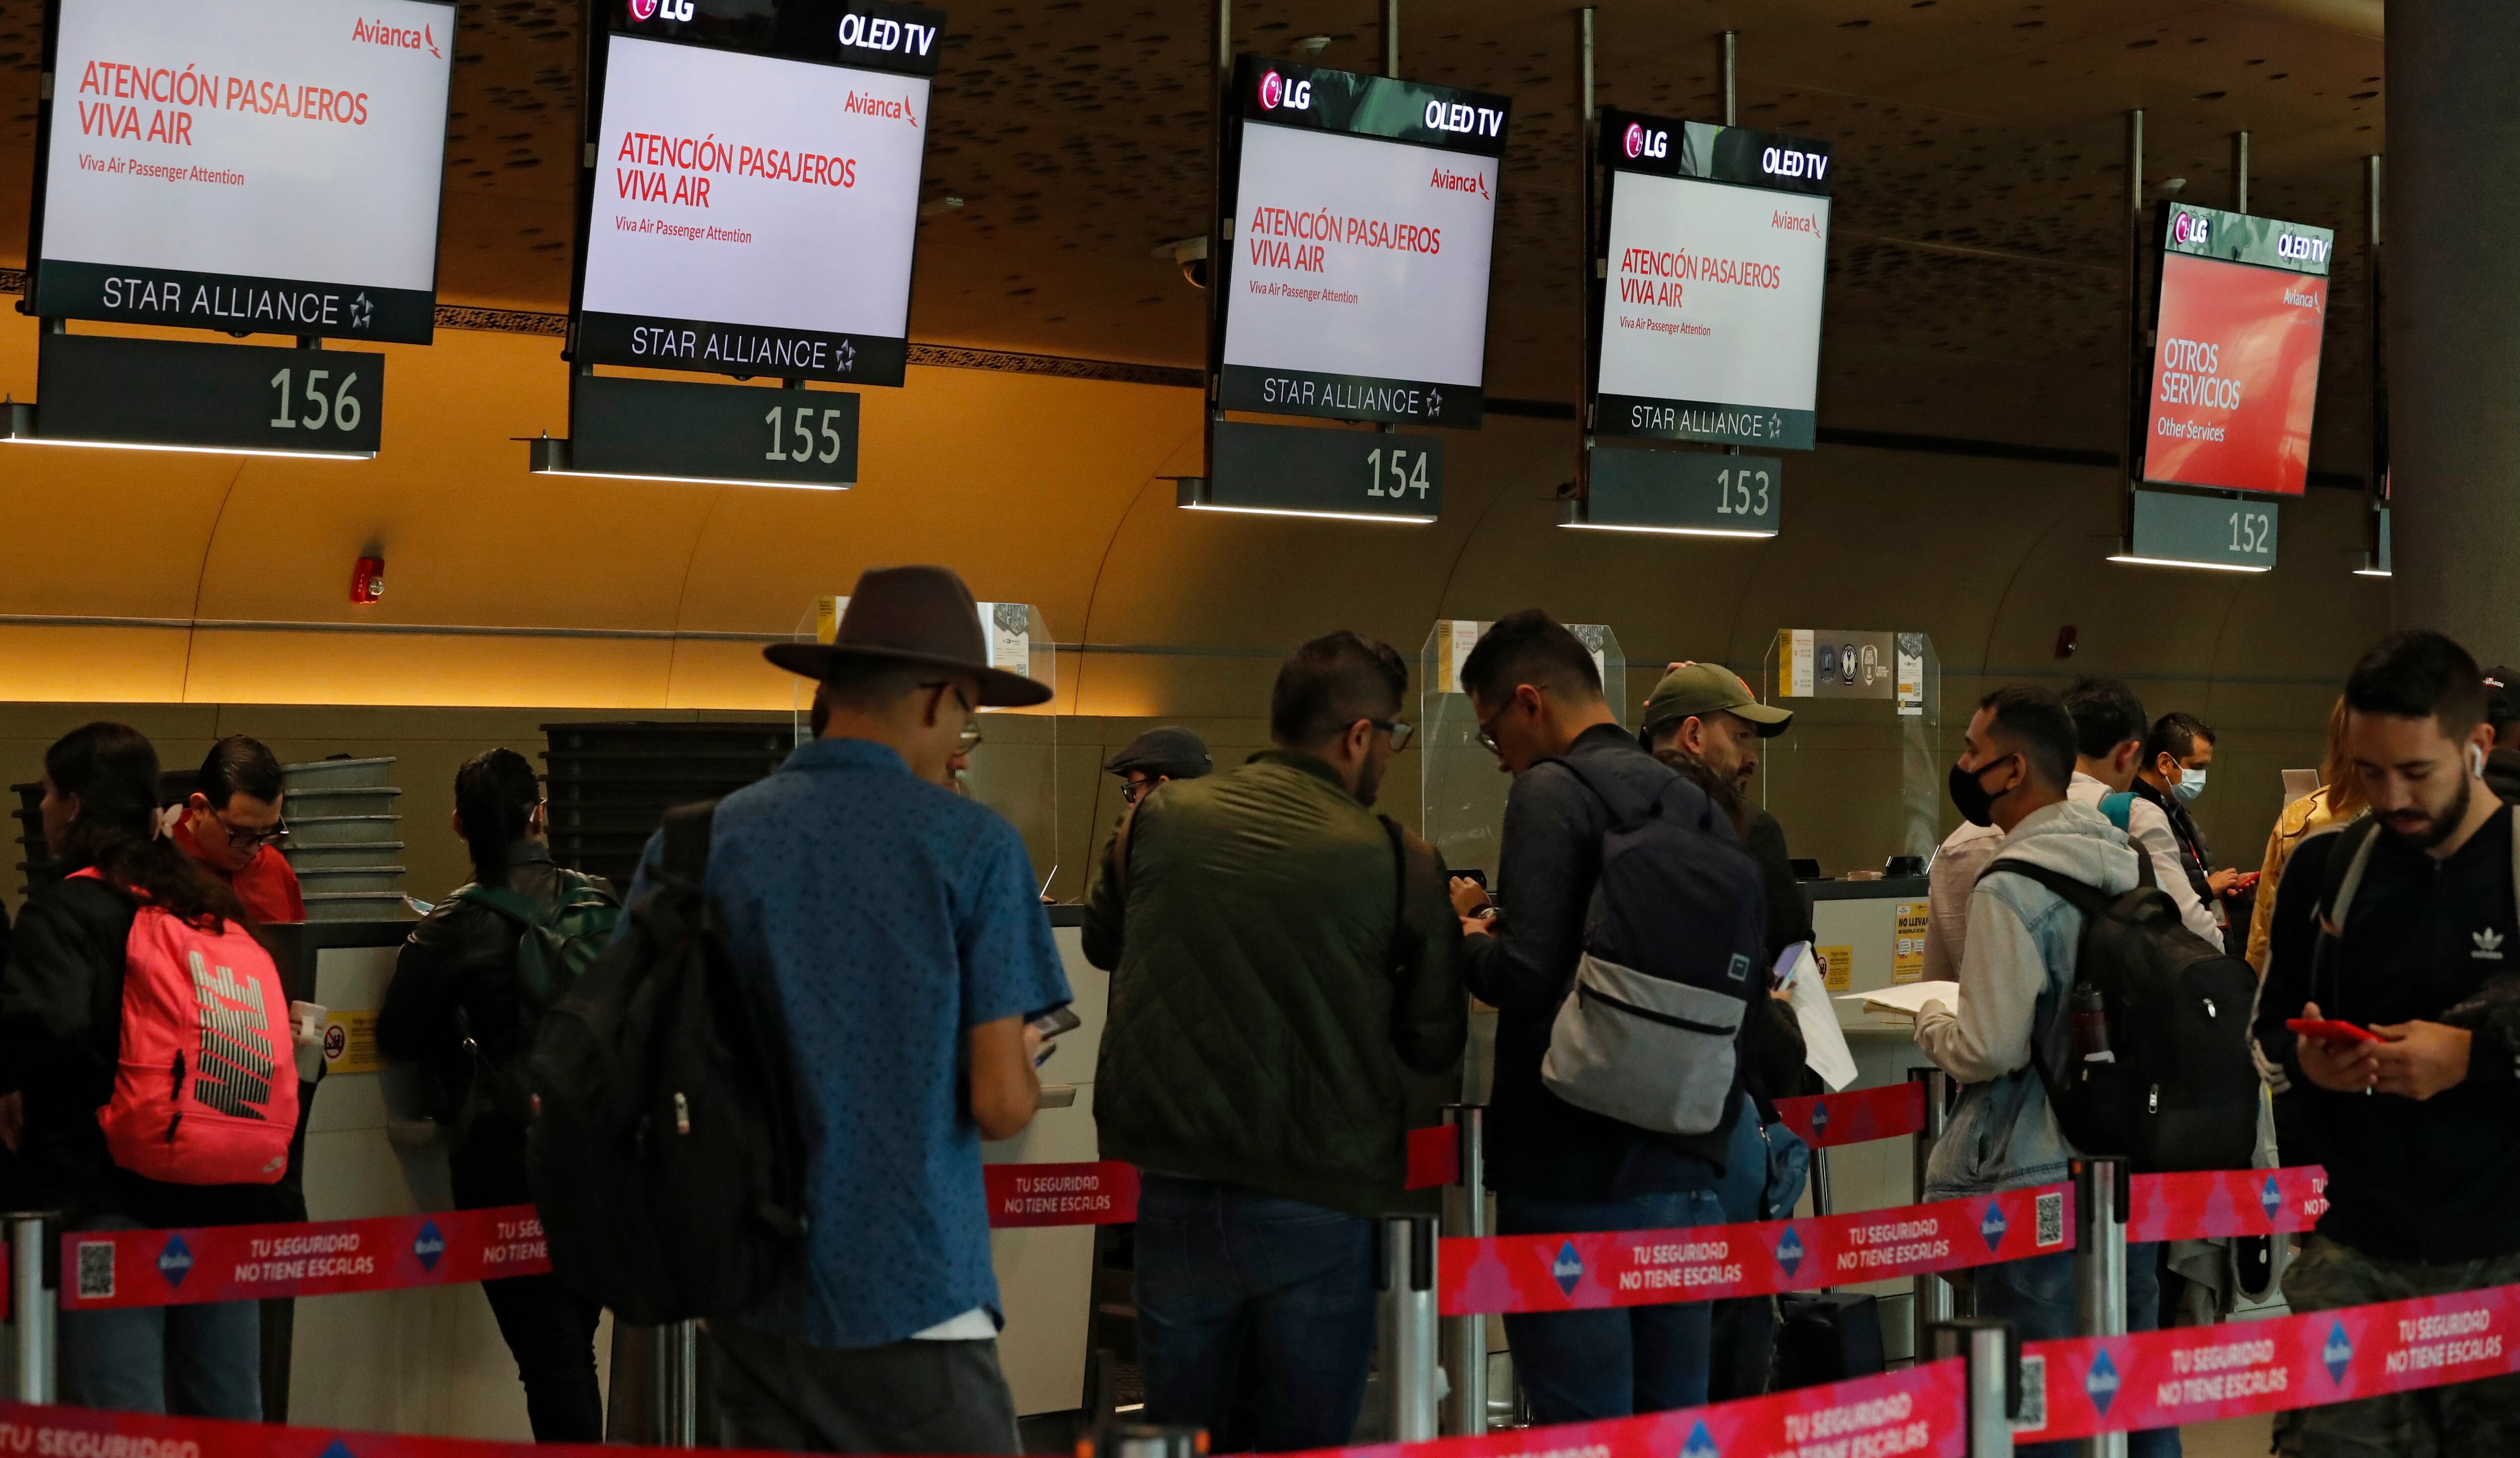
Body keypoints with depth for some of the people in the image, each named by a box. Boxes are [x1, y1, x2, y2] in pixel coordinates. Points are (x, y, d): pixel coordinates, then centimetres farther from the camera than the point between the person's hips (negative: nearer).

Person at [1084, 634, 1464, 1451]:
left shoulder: (1157, 823, -3)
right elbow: (1437, 1047, -2)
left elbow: (1102, 941, 16)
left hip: (1171, 1192, 3)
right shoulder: (1400, 865, -11)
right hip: (1317, 1204, -2)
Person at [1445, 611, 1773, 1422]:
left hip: (1577, 1169, -7)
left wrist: (1468, 936, 1)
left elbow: (1527, 978, -21)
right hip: (1693, 1167, 7)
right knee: (1676, 1425, 14)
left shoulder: (1552, 791, -10)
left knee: (1582, 1426, 0)